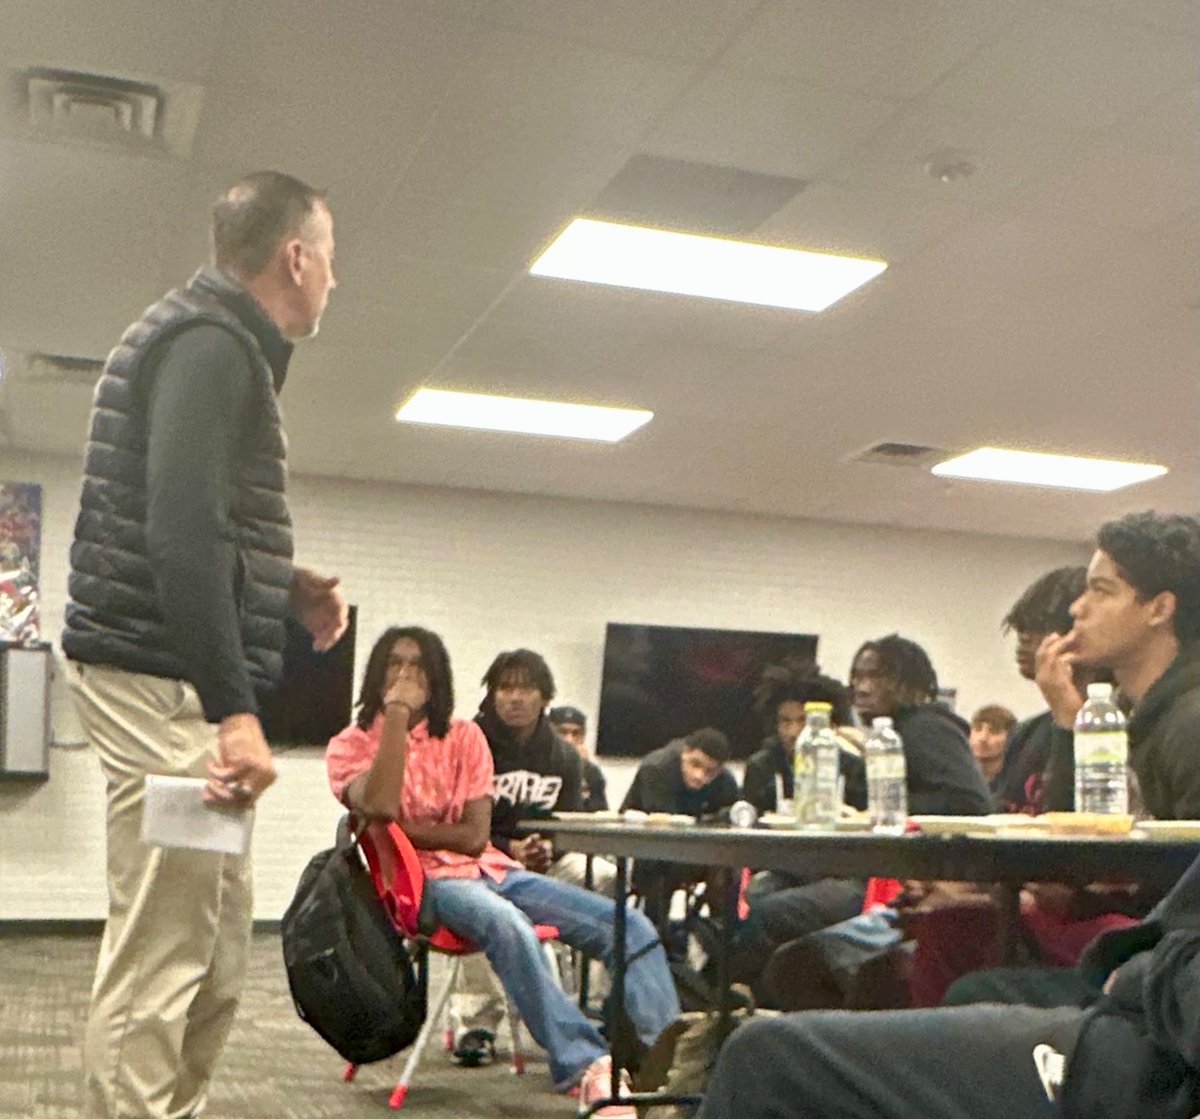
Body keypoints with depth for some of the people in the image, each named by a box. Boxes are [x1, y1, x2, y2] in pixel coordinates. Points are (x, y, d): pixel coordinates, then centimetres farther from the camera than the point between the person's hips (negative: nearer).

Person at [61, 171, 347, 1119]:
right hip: (164, 683, -10)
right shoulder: (210, 343, -11)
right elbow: (180, 532, -24)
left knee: (217, 949, 13)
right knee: (161, 955, -8)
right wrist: (235, 711, -27)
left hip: (177, 684, 10)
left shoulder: (216, 342, 21)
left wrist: (286, 586, 15)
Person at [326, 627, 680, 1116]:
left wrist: (402, 828, -10)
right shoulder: (351, 744, 4)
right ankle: (586, 1068, -39)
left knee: (633, 928, -11)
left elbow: (475, 836, 0)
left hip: (488, 869, 5)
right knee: (508, 927, -39)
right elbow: (379, 806, -21)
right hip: (425, 880, -5)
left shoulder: (464, 736, 11)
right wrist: (397, 714, -15)